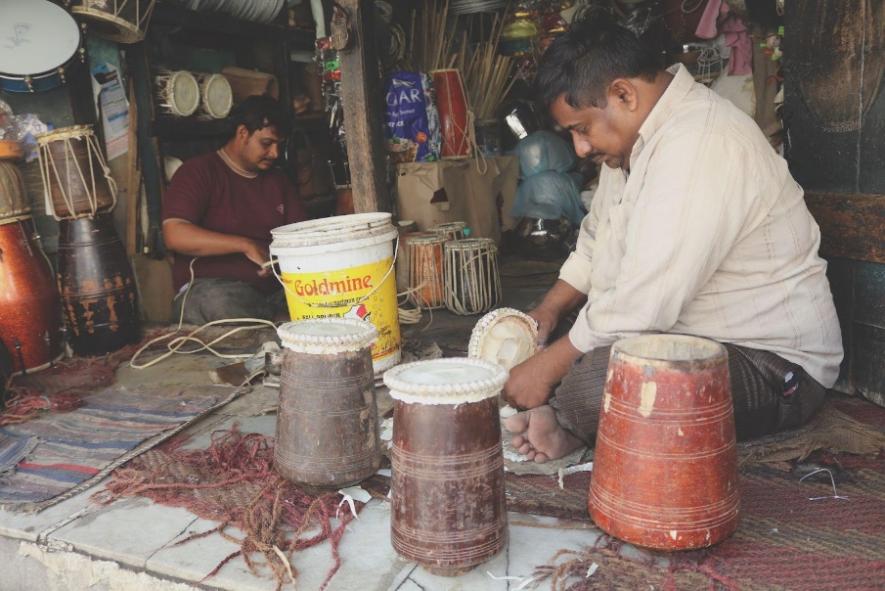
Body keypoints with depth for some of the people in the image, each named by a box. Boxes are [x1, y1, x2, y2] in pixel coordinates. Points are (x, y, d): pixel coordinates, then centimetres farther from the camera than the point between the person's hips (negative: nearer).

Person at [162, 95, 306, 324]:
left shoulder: (278, 180, 20)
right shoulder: (199, 171, 1)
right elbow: (175, 235, -14)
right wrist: (247, 245, -19)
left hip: (276, 288, 3)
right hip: (209, 287, -3)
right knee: (217, 301, -39)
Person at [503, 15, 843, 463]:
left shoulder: (700, 145, -26)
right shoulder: (637, 134, 7)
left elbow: (641, 308, -30)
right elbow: (596, 242, 17)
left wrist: (547, 367, -18)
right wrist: (548, 311, 3)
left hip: (771, 368, -9)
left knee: (595, 376, -35)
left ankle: (567, 420, -7)